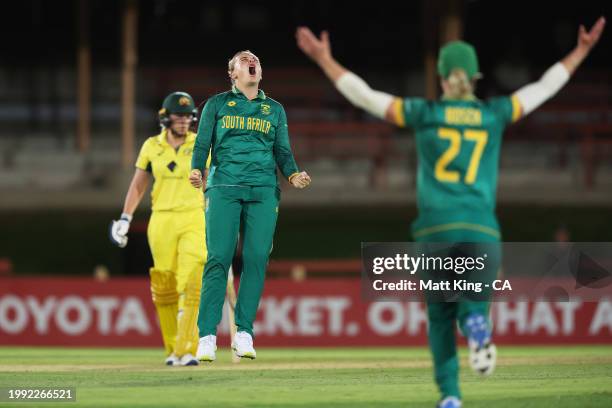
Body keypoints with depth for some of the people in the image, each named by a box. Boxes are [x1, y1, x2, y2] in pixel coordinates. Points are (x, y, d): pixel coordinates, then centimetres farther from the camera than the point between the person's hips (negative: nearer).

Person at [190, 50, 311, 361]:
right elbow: (202, 144, 9)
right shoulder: (217, 104, 15)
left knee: (256, 259, -8)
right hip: (224, 187, -2)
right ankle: (207, 336, -12)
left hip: (263, 190, 2)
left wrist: (293, 175, -2)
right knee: (218, 258, -12)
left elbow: (283, 150, 18)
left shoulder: (275, 109, 21)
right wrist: (197, 170, -11)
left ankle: (244, 333, -3)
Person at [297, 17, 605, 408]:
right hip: (482, 230, 0)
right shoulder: (494, 114, 6)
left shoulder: (425, 113, 3)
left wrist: (324, 58, 11)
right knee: (473, 305, 11)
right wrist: (582, 51, 28)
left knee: (441, 316, 11)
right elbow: (545, 87, 17)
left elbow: (363, 94, 3)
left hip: (435, 229, 0)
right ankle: (476, 323, -29)